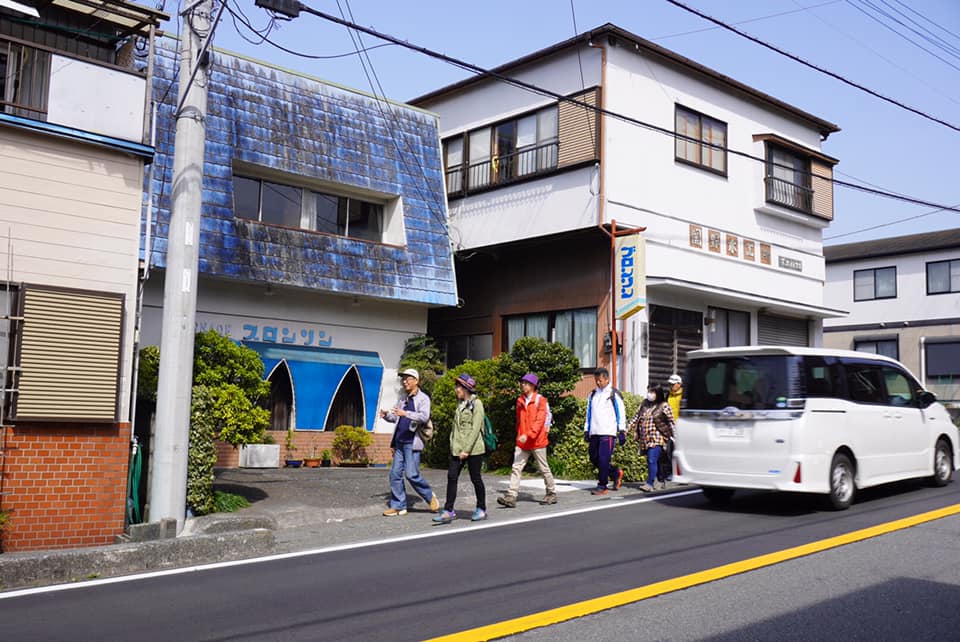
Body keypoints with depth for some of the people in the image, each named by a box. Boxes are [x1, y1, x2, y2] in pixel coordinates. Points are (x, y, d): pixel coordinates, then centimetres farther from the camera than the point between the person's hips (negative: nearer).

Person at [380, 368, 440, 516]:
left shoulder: (423, 398, -5)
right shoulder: (403, 398, 17)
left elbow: (424, 416, -20)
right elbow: (396, 418, 24)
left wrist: (406, 414, -32)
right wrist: (387, 415, 1)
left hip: (412, 442, -7)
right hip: (400, 441, 7)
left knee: (412, 475, -9)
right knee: (395, 474, 4)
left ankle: (430, 496, 12)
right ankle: (398, 506, 12)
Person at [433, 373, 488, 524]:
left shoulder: (476, 404, -9)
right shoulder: (460, 404, 15)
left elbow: (475, 428, -14)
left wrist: (467, 449, -18)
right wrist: (453, 444, 9)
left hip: (473, 449, -7)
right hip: (457, 449, 7)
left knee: (475, 478, 3)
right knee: (452, 477, -1)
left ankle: (481, 510, 17)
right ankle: (448, 511, 2)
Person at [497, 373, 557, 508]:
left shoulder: (540, 400, -8)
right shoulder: (520, 401, 10)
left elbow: (540, 421, -18)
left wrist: (528, 435, -28)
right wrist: (519, 435, 14)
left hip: (537, 441, -5)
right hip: (522, 442, 5)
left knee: (544, 468, 9)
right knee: (516, 468, -5)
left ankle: (552, 493, 25)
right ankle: (511, 497, -9)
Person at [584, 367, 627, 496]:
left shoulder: (614, 394, 0)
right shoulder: (593, 394, 16)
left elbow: (621, 413, -2)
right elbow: (589, 413, 19)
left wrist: (622, 431, -7)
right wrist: (586, 430, 14)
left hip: (608, 432, -6)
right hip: (594, 432, 6)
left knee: (603, 459, -10)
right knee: (594, 459, 7)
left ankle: (602, 486, -2)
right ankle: (616, 472, 25)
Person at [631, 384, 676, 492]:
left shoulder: (664, 406, -3)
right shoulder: (644, 404, 14)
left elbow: (670, 421, -4)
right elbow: (636, 416, 18)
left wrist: (673, 434, -10)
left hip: (656, 439, -6)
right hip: (646, 438, 6)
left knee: (652, 461, -15)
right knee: (655, 461, 12)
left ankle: (649, 484, -16)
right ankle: (660, 482, 24)